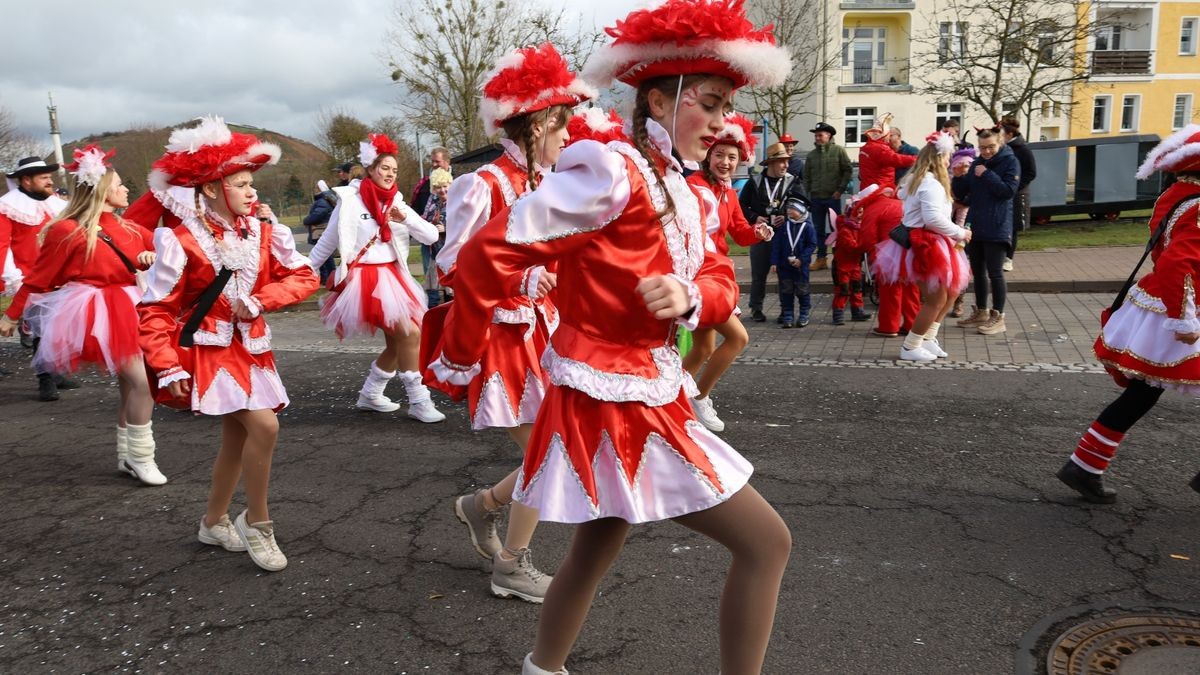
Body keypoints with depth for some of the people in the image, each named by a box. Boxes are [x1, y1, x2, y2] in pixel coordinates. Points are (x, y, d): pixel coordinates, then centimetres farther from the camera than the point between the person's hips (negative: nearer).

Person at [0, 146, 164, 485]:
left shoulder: (128, 229, 9)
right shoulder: (67, 231, -10)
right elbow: (38, 278, -4)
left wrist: (152, 256, -5)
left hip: (124, 312, 8)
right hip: (97, 316, -8)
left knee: (130, 383, 11)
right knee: (141, 381, -15)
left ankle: (126, 456, 23)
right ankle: (140, 458, -4)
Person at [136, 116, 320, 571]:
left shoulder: (263, 229, -3)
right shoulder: (182, 240, -14)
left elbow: (303, 277, 0)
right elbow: (156, 309, -10)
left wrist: (259, 300, -14)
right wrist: (168, 367, -16)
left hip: (250, 345, 6)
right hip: (208, 347, -6)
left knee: (237, 437, 14)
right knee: (264, 426, -19)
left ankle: (214, 523, 34)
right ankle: (257, 523, 0)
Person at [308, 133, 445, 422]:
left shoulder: (396, 203, 8)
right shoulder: (350, 201, -7)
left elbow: (432, 236, -1)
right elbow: (327, 242, 1)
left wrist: (405, 218, -17)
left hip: (391, 276, 7)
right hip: (363, 279, -7)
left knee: (399, 342, 10)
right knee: (410, 334, -17)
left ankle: (370, 395, 29)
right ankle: (419, 401, -9)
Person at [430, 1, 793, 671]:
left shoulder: (680, 191, 10)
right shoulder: (612, 170, -20)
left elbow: (720, 280, 9)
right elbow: (492, 253, -20)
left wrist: (689, 299, -16)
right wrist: (459, 360, -9)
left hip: (639, 396, 9)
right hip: (614, 403, -9)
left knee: (597, 550, 24)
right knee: (767, 543, -2)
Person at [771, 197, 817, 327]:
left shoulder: (807, 227, -5)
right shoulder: (783, 226, 2)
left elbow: (812, 245, -6)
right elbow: (776, 244, 1)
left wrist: (801, 259, -15)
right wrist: (774, 262, -6)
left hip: (800, 266, -2)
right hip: (784, 266, 3)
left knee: (802, 291, 6)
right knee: (786, 292, 7)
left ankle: (804, 315, 18)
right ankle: (787, 316, 14)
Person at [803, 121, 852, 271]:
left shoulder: (838, 150, -1)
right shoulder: (811, 155, 10)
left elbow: (847, 170, -3)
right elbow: (806, 176, 14)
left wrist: (841, 189, -9)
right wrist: (807, 193, 4)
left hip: (833, 197, -4)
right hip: (816, 198, 4)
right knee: (818, 229, 8)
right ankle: (821, 259, 14)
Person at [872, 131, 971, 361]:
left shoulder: (914, 180, 14)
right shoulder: (932, 184, -18)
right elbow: (933, 218, -28)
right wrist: (959, 233, -17)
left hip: (919, 243, 11)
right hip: (926, 246, -11)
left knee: (950, 292, 18)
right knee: (935, 299, -3)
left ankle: (927, 339, 21)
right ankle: (910, 348, 6)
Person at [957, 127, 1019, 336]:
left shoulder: (1010, 162, -5)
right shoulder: (976, 163, 12)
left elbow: (1008, 190, -16)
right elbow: (964, 192, 12)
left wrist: (987, 175, -17)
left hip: (997, 228, -6)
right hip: (975, 225, 6)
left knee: (994, 272, -4)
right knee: (978, 271, 13)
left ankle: (998, 317, 4)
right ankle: (981, 312, 25)